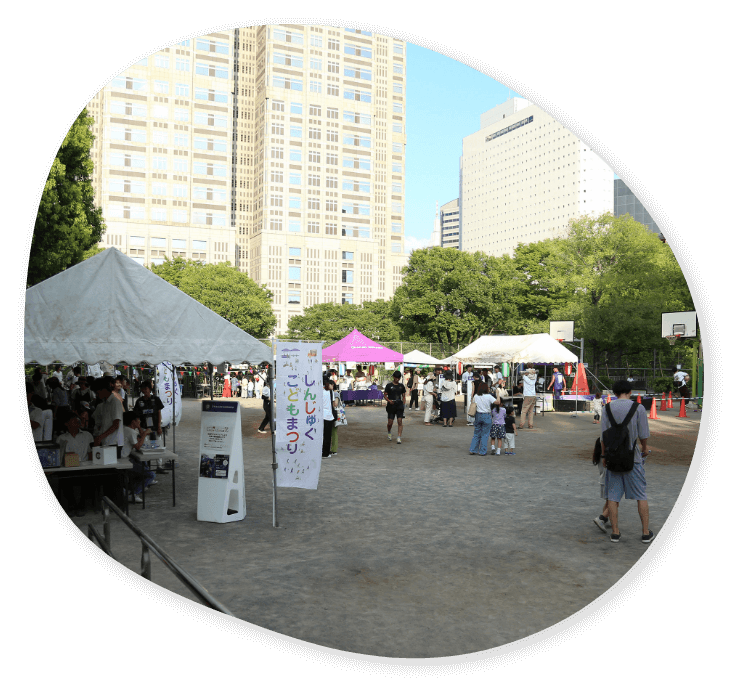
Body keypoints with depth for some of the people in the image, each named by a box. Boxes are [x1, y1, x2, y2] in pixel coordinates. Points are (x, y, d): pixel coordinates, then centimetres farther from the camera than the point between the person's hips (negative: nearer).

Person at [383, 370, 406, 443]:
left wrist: (404, 404, 2)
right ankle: (389, 433, 32)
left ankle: (399, 437, -12)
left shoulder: (401, 386, 11)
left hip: (399, 405, 2)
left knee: (400, 421, -11)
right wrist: (389, 400, -13)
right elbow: (385, 395, 4)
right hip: (391, 406, -1)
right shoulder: (389, 386, 3)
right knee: (390, 422, 1)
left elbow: (403, 396, 16)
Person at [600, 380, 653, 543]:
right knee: (641, 495, 9)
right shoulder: (638, 408, -6)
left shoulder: (608, 408, -1)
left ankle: (615, 532, 9)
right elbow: (643, 434, -4)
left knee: (613, 496, 7)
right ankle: (646, 532, 12)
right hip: (633, 456, -1)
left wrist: (603, 454, 9)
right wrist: (644, 448, 16)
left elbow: (603, 435, -2)